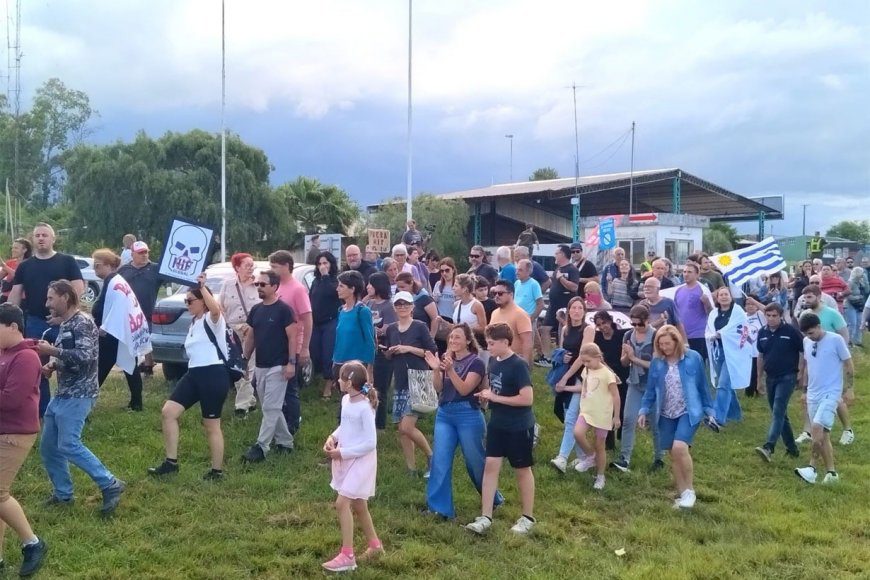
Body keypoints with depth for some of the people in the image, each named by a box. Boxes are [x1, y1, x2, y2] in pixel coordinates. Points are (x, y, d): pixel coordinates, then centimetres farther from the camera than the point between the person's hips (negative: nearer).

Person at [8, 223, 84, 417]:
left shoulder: (67, 262, 1)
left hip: (63, 322, -4)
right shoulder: (25, 266, 12)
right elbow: (15, 295, 11)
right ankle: (42, 410, 20)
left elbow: (78, 289, -7)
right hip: (34, 323, 4)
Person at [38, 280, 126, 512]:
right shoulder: (65, 325, 15)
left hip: (79, 395, -10)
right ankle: (63, 493, 24)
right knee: (48, 446, 12)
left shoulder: (82, 322, -13)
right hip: (62, 394, 10)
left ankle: (110, 485, -9)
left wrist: (51, 350, -20)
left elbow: (84, 356, -25)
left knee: (69, 445, -15)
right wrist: (52, 365, 5)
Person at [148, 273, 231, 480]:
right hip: (194, 374, 9)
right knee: (168, 412, 0)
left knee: (211, 425, 0)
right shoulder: (194, 322, 19)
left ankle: (217, 471, 14)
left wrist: (202, 286, -31)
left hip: (214, 375, -9)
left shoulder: (212, 320, -9)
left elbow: (215, 309, -34)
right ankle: (171, 462, 9)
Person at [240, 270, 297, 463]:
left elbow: (292, 337, -12)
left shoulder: (283, 309, -10)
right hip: (260, 366, 7)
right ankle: (286, 442, 25)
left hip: (277, 367, -7)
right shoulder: (255, 310, 9)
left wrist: (291, 362, -17)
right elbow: (250, 337, 15)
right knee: (272, 408, 13)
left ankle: (261, 447, -6)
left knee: (270, 408, -7)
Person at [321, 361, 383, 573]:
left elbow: (370, 443, -22)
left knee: (342, 503, -13)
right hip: (346, 459, 9)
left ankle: (347, 556, -4)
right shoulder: (345, 400, 2)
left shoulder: (365, 407, -23)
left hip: (360, 460, -9)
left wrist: (342, 453, -20)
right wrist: (333, 437, -3)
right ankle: (375, 545, 35)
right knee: (357, 505, 17)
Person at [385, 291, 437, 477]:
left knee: (407, 427, -14)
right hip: (399, 383, 6)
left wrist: (409, 349, -15)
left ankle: (431, 457, 7)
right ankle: (411, 470, 16)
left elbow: (432, 352, -8)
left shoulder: (419, 327, -5)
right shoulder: (391, 329, 10)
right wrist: (390, 351, -2)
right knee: (402, 430, 5)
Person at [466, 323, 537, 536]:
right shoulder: (493, 362, 4)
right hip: (497, 424, 7)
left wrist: (495, 398, -21)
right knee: (490, 466, 3)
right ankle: (485, 517, 8)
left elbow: (527, 399, -25)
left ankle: (528, 517, 23)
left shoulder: (518, 365, -20)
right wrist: (486, 395, -2)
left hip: (519, 427, -7)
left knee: (522, 470, 7)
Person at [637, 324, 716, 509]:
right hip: (667, 415, 4)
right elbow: (651, 389, 7)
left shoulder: (693, 358, -8)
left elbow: (702, 387, 1)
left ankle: (690, 489, -3)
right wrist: (644, 410, 1)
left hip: (689, 412, -4)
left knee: (680, 448, -22)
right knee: (673, 454, 8)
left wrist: (709, 411, 3)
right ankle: (682, 493, 22)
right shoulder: (657, 362, -1)